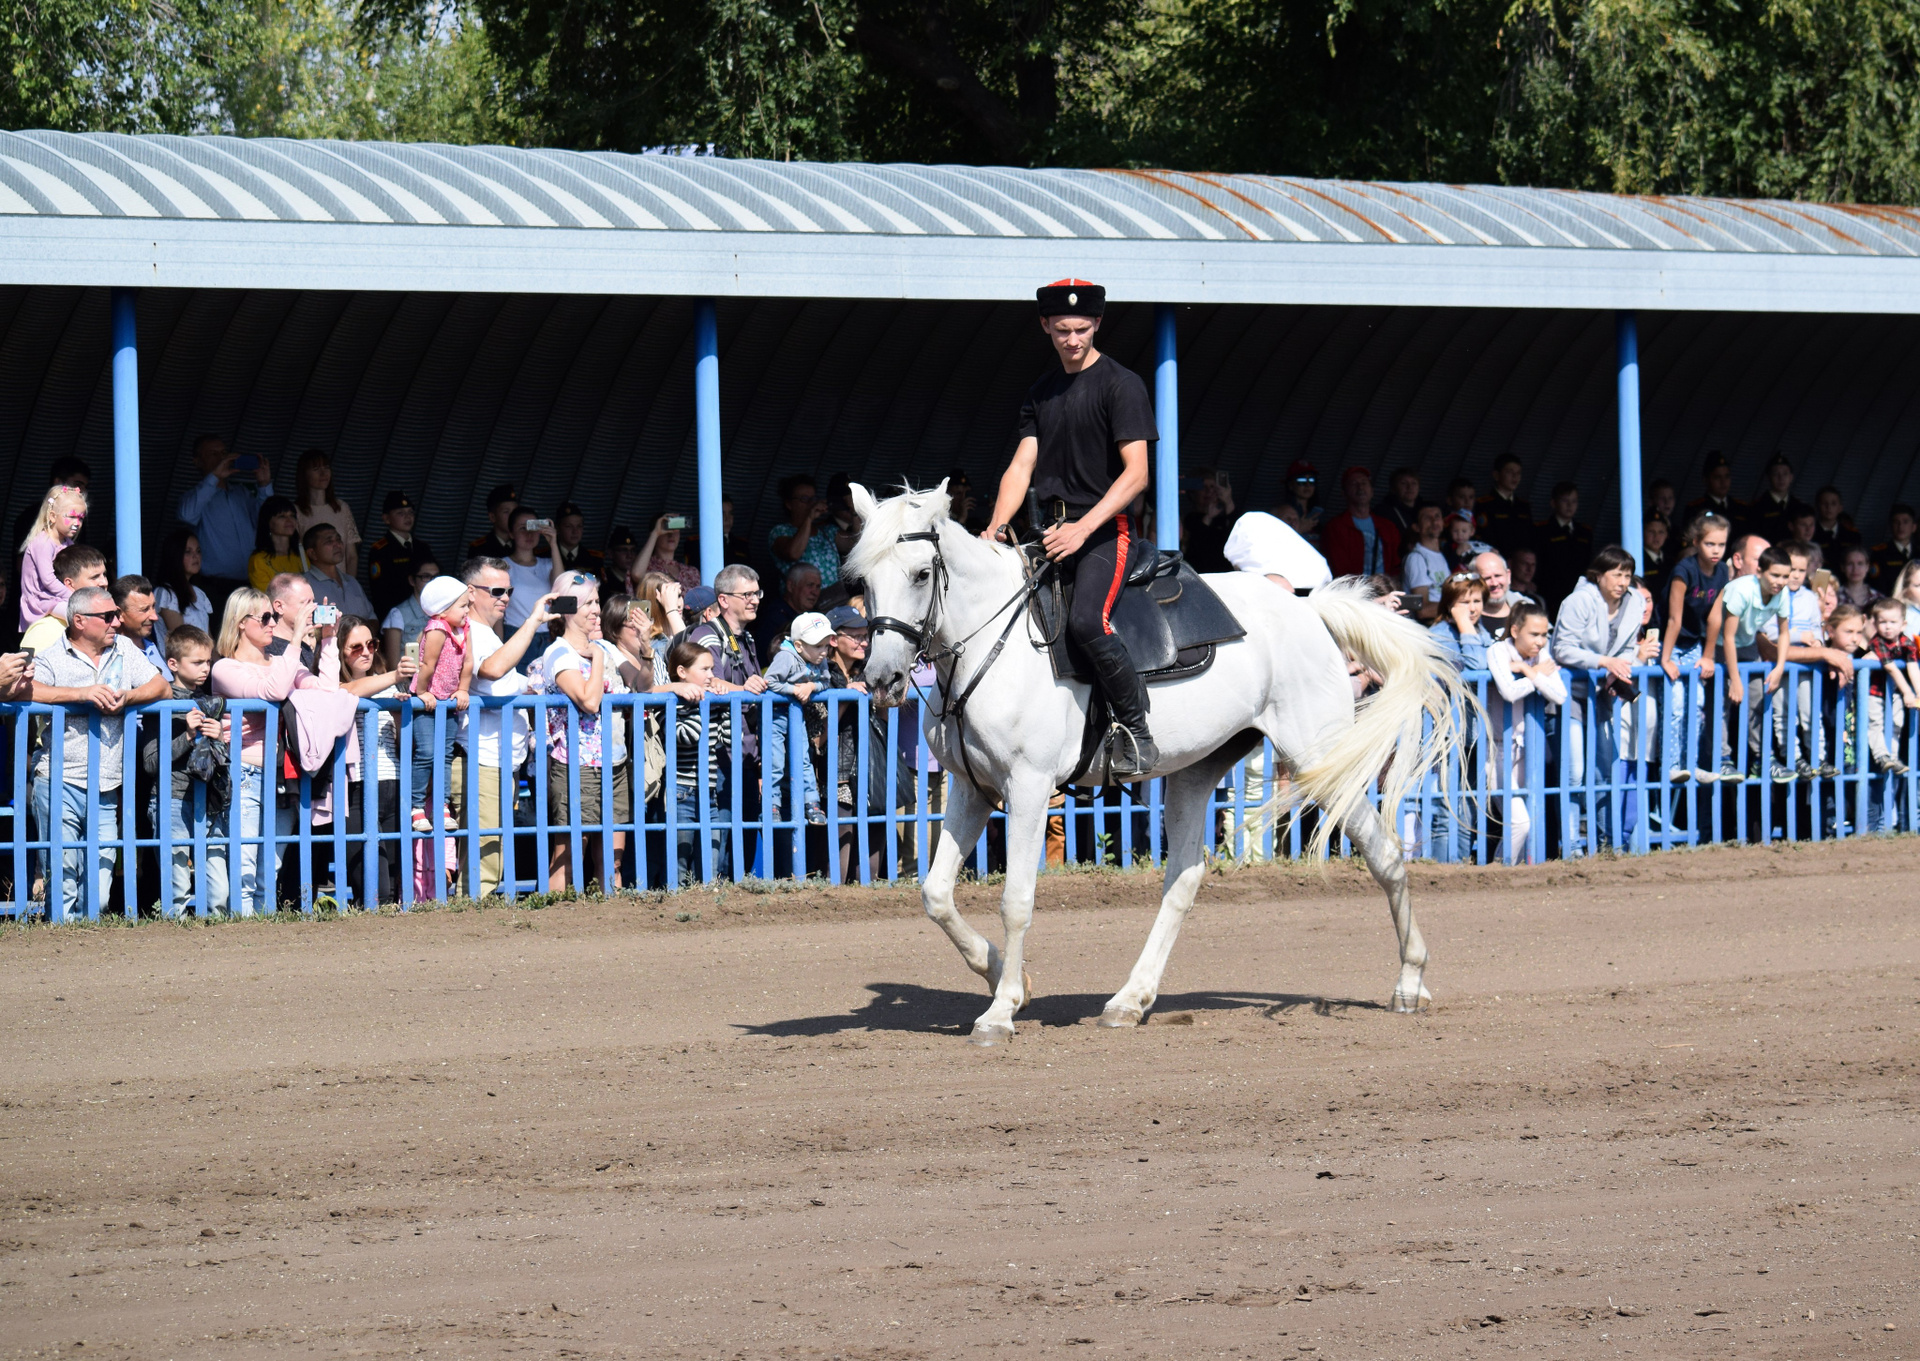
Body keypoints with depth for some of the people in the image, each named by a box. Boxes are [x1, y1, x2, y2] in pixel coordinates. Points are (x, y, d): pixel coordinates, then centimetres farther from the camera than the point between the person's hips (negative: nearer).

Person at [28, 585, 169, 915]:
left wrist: (126, 698, -8)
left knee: (98, 896, 0)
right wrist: (82, 693, -21)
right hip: (60, 785, -4)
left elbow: (161, 687, 12)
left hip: (106, 790, 4)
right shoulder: (51, 658, 1)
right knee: (62, 882, -7)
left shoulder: (124, 650, 16)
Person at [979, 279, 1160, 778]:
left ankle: (1137, 733, -18)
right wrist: (997, 526, -8)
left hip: (1106, 531, -7)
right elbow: (1022, 465, 11)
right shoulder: (1041, 394, 17)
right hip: (1053, 531, 7)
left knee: (1085, 621, -30)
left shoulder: (1121, 385, -4)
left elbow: (1136, 473, -12)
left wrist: (1083, 529, -22)